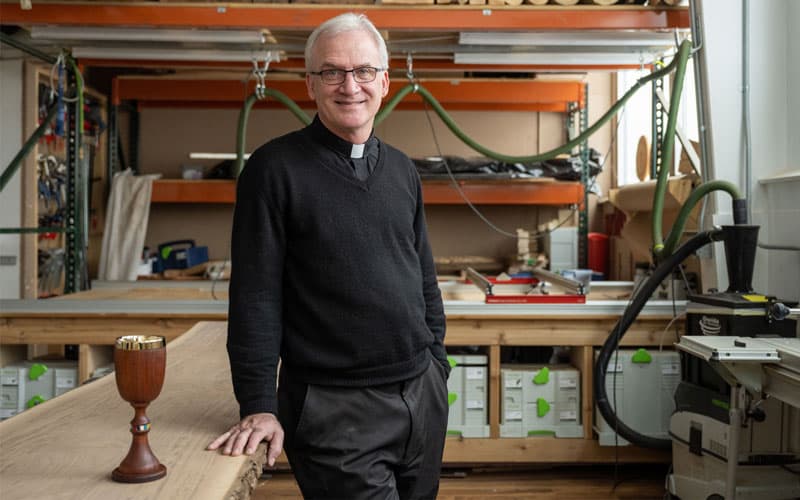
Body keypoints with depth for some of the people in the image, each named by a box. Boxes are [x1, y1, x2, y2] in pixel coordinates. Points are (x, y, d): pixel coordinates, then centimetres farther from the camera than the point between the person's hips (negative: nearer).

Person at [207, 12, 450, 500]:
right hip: (333, 407, -6)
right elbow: (255, 296, -10)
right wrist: (259, 405, -13)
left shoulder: (402, 170, 10)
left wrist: (436, 361, 12)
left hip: (423, 395, 6)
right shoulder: (275, 168, -7)